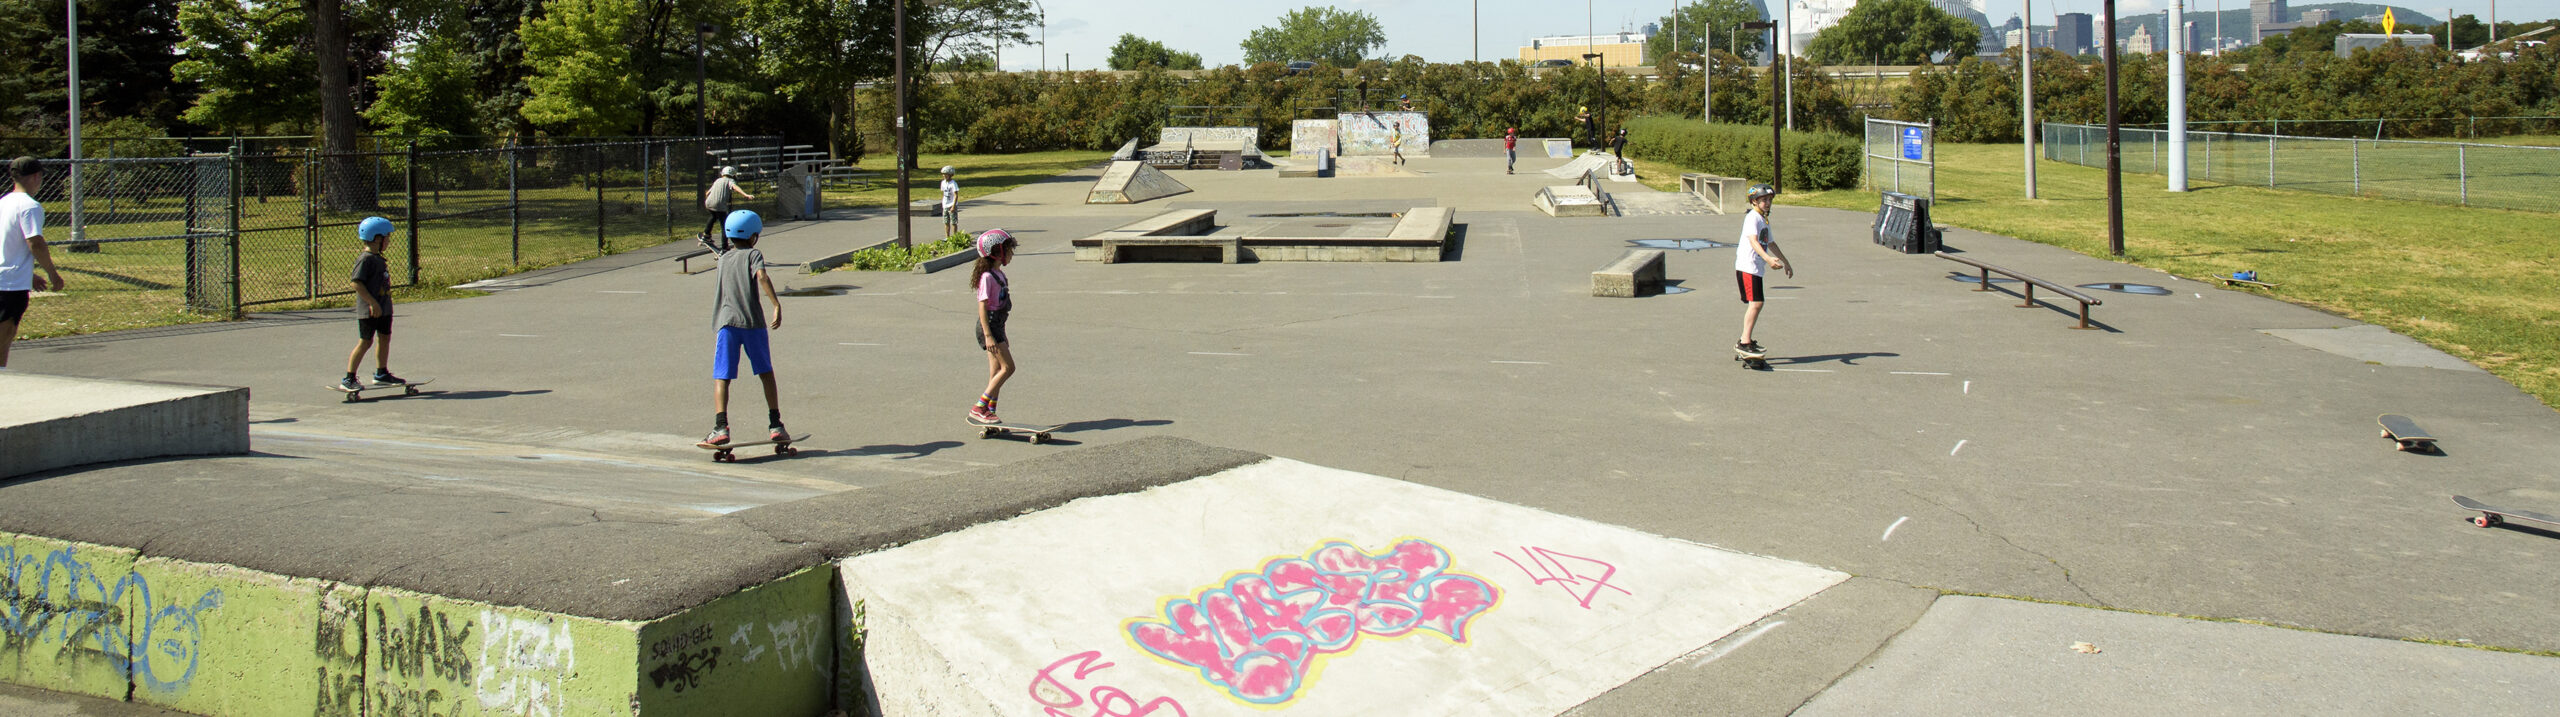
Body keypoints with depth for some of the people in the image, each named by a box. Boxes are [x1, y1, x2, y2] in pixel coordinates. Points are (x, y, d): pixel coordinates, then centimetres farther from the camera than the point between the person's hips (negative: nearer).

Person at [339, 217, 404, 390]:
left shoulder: (378, 258, 12)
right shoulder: (365, 259, -17)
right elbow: (357, 283, -23)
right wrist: (373, 303, -25)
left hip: (383, 308, 9)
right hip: (369, 310, -9)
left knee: (385, 338, 15)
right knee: (365, 342, -5)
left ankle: (382, 374, 27)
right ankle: (348, 379, 1)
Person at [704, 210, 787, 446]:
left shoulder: (723, 258, 17)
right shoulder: (753, 254, 3)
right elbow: (762, 277, -15)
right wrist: (776, 305, -21)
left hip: (727, 323, 2)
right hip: (754, 322, -2)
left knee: (721, 378, -1)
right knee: (766, 374, 12)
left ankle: (721, 427, -17)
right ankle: (776, 425, 11)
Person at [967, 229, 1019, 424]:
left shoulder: (999, 274, 15)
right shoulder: (987, 277, -15)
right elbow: (982, 307, -18)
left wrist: (1002, 335, 24)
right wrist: (988, 335, -23)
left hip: (997, 326, 10)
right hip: (988, 325, -10)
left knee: (996, 371, 8)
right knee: (1008, 367, -12)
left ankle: (990, 412, 10)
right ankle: (978, 409, -11)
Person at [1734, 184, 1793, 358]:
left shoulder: (1764, 219, 21)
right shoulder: (1752, 218, -11)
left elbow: (1771, 243, 32)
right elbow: (1753, 241, -26)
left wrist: (1786, 263, 38)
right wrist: (1768, 259, -40)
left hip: (1757, 268, 10)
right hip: (1747, 266, -10)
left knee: (1757, 304, 12)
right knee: (1755, 303, -16)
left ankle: (1746, 341, 21)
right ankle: (1745, 343, -18)